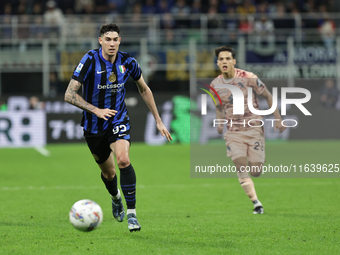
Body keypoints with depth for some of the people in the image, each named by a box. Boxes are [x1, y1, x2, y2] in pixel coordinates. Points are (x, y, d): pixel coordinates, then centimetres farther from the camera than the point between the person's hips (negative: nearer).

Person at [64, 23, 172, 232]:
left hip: (119, 121, 0)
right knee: (108, 172, 12)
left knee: (123, 160, -26)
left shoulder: (128, 62, -8)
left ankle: (131, 212, -18)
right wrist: (96, 110, -32)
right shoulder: (90, 60, -18)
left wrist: (158, 120, 9)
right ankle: (116, 198, 49)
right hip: (94, 126, 0)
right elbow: (69, 94, -21)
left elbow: (144, 90, 10)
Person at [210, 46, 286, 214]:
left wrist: (277, 118, -2)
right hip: (233, 132, 2)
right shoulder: (215, 85, 0)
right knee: (241, 167, -18)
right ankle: (256, 202, -13)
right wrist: (219, 122, 1)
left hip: (254, 129, -2)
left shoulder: (248, 78, -10)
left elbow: (268, 96, 1)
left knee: (255, 172, -5)